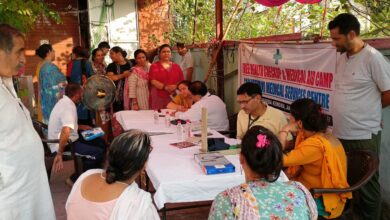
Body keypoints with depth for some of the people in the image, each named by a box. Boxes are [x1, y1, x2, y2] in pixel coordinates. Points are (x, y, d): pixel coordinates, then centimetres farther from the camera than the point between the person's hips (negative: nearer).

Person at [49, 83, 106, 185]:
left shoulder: (64, 101, 6)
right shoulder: (69, 107, -25)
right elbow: (66, 132, -40)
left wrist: (81, 127, 19)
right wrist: (60, 154, -35)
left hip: (70, 139, 10)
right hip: (65, 143, -10)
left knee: (101, 143, 11)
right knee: (99, 153, -19)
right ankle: (76, 179, -4)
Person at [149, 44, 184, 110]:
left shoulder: (176, 66, 14)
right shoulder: (154, 66, 6)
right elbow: (153, 81, -5)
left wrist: (175, 86, -11)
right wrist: (165, 87, -17)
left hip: (173, 96, 2)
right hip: (158, 97, -2)